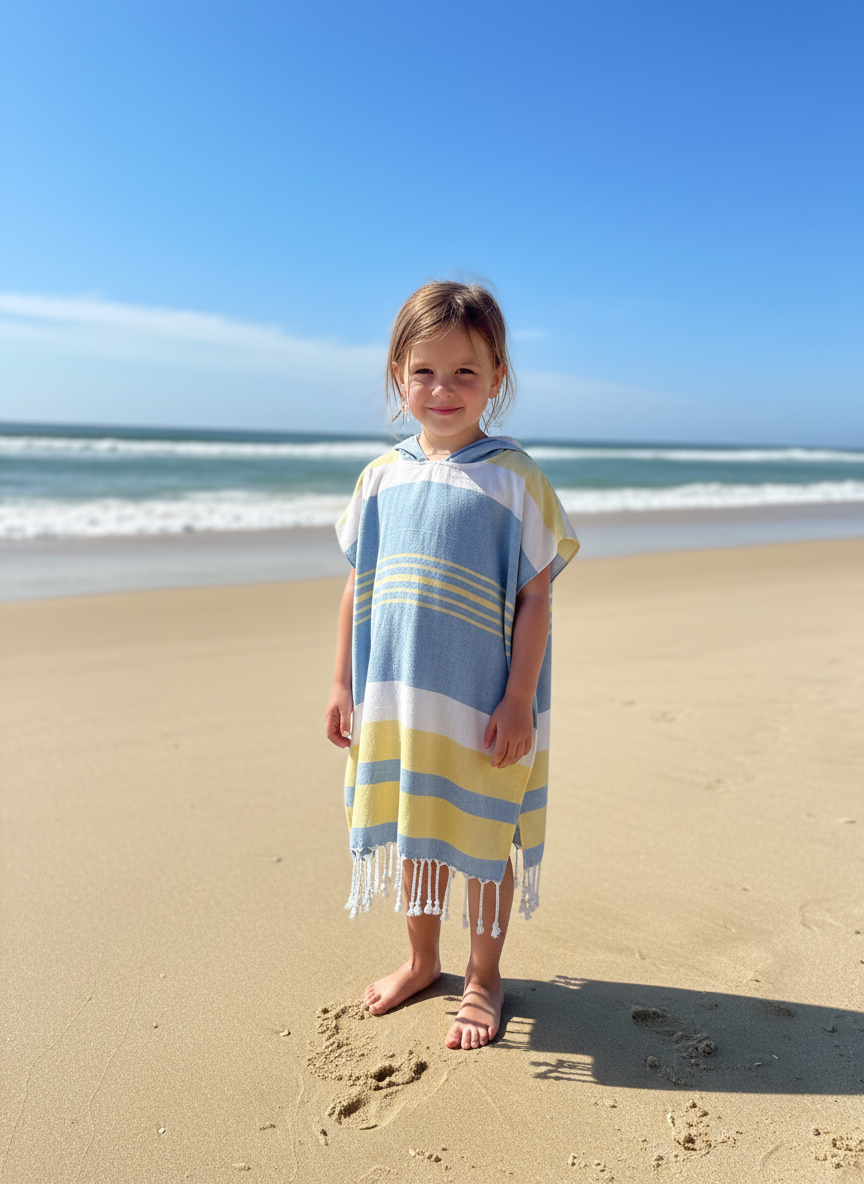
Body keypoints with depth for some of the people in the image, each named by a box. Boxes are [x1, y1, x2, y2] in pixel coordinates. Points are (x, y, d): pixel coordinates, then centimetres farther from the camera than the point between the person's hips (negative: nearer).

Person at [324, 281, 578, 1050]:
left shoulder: (513, 479, -9)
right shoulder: (383, 477, 3)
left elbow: (536, 597, -9)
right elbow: (357, 586, 8)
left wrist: (518, 702, -13)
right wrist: (343, 683, 7)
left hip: (480, 709, -4)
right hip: (394, 698, 4)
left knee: (481, 838, 11)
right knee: (411, 830, 18)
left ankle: (483, 977, 34)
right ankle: (421, 960, 41)